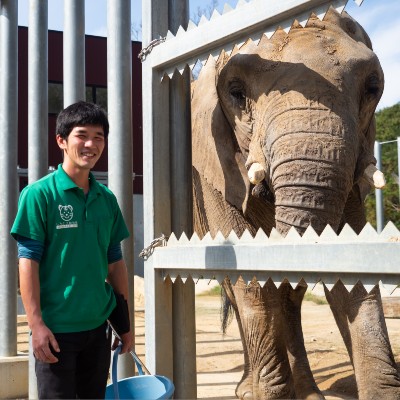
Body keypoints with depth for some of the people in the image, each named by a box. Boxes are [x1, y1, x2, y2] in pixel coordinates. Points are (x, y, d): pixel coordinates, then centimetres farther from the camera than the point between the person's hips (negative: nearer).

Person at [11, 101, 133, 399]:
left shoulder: (107, 199, 8)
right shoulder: (39, 194, -8)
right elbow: (28, 261, -11)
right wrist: (36, 323, -16)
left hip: (98, 326, 6)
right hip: (56, 329, -5)